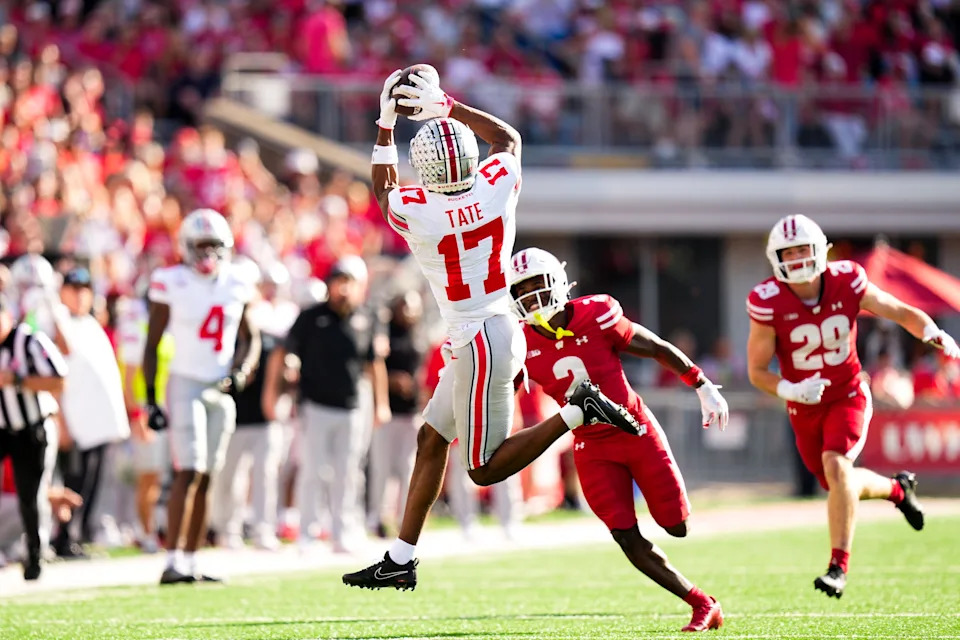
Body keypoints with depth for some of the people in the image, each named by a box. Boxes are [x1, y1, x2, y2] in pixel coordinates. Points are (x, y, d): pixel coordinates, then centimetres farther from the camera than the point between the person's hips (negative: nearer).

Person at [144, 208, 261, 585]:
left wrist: (240, 371, -5)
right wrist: (151, 400, -5)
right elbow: (152, 345, -1)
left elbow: (250, 338, 15)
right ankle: (172, 562, -19)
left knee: (205, 478, 5)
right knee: (188, 472, -16)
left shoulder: (238, 283, 5)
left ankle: (190, 560, 10)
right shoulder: (171, 284, -6)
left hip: (222, 388, 5)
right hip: (185, 383, -5)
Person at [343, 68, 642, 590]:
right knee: (430, 439, 16)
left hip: (479, 345, -8)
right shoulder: (498, 186, -9)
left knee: (486, 469, 3)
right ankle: (399, 561, 20)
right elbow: (507, 135, 15)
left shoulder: (414, 212, -19)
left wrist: (386, 121, 13)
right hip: (502, 328, 8)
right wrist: (445, 105, 17)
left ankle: (579, 411, -10)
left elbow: (382, 189, 7)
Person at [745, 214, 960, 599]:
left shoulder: (847, 284, -16)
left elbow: (900, 311, -4)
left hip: (848, 397, -2)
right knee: (839, 486, 14)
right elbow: (757, 371, -13)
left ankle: (839, 566, -22)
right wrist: (791, 390, -33)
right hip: (804, 408, 2)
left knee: (835, 464, -26)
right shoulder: (768, 304, -19)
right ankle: (897, 489, 48)